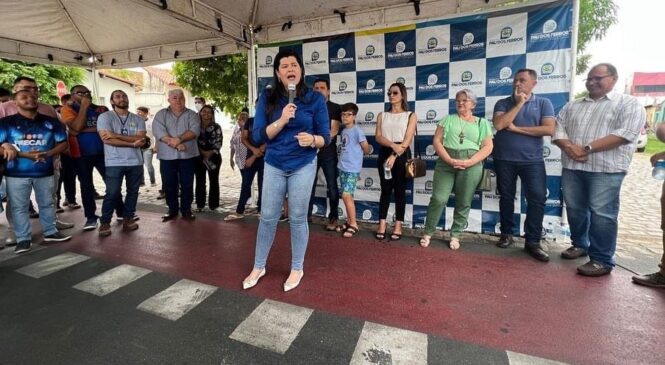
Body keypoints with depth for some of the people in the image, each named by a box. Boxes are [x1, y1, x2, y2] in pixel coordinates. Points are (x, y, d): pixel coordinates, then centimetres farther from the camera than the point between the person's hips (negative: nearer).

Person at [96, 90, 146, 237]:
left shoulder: (138, 119, 9)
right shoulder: (105, 117, 0)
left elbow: (141, 139, -6)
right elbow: (107, 139, -13)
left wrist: (116, 135, -15)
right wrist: (132, 143, -14)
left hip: (135, 162, 4)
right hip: (114, 163, -3)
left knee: (133, 191, 9)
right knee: (112, 193, -3)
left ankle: (128, 219, 21)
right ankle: (104, 223, 12)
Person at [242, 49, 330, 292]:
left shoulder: (315, 99, -5)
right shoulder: (267, 98, -2)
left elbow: (326, 137, -5)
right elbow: (258, 135, -7)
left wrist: (312, 140, -27)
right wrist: (282, 120, -22)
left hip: (303, 166, -1)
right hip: (274, 166, 2)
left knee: (298, 218, 7)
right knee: (267, 217, 9)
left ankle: (297, 269, 26)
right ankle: (258, 267, 30)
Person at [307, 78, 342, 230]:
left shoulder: (335, 108, 3)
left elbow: (334, 130, -10)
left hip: (328, 151, -3)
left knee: (332, 186, 1)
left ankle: (333, 217, 11)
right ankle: (307, 214, 19)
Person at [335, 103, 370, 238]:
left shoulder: (357, 130, -10)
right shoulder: (343, 131, 12)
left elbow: (366, 149, -7)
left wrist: (357, 155, 8)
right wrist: (353, 155, 7)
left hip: (352, 169, -7)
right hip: (342, 167, 7)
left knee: (346, 195, -10)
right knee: (347, 196, 11)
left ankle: (354, 224, 2)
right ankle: (349, 222, 23)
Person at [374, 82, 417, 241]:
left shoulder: (411, 115, 5)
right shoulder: (382, 115, 12)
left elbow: (408, 140, -7)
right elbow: (378, 137, 0)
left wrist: (394, 155, -18)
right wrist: (393, 145, -18)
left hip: (402, 155, -2)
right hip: (384, 153, 2)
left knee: (400, 190, 2)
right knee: (386, 189, 3)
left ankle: (398, 226, 10)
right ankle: (382, 224, 8)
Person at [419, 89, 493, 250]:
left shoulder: (482, 123, 14)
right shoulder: (448, 119, 14)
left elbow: (487, 147, 4)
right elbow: (437, 141, 3)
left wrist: (468, 162, -12)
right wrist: (450, 160, -12)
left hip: (471, 165, 1)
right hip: (445, 162, 0)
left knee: (464, 202, 4)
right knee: (438, 199, -7)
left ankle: (455, 235, 18)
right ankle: (428, 232, 7)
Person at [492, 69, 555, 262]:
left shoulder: (544, 103, 4)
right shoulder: (503, 103, 5)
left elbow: (549, 129, -9)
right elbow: (499, 125, -13)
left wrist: (516, 128, -10)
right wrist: (518, 103, -10)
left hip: (532, 160, 0)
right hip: (504, 159, 1)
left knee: (538, 198, -6)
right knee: (506, 197, 9)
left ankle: (533, 241, 5)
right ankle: (506, 234, 23)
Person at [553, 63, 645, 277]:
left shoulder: (629, 104, 3)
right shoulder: (572, 106, 17)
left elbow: (626, 133, -10)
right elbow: (558, 130, 8)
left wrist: (587, 148, -17)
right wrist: (569, 147, -11)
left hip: (606, 169, -4)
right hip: (572, 167, 5)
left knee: (602, 214, -4)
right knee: (574, 209, 11)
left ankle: (602, 260, 6)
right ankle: (580, 245, 30)